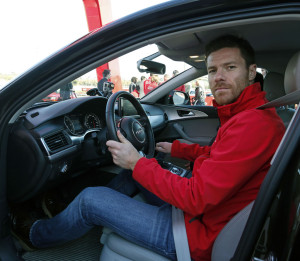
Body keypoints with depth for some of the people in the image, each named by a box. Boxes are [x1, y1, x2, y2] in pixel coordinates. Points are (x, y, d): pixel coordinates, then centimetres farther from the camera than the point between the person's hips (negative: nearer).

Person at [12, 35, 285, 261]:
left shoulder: (254, 124, -27)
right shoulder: (241, 115, 5)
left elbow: (197, 198, -29)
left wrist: (138, 163, -20)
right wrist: (175, 148, 21)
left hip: (201, 234, -9)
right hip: (200, 207, 9)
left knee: (90, 199, -6)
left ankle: (34, 235, 26)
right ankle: (65, 212, 30)